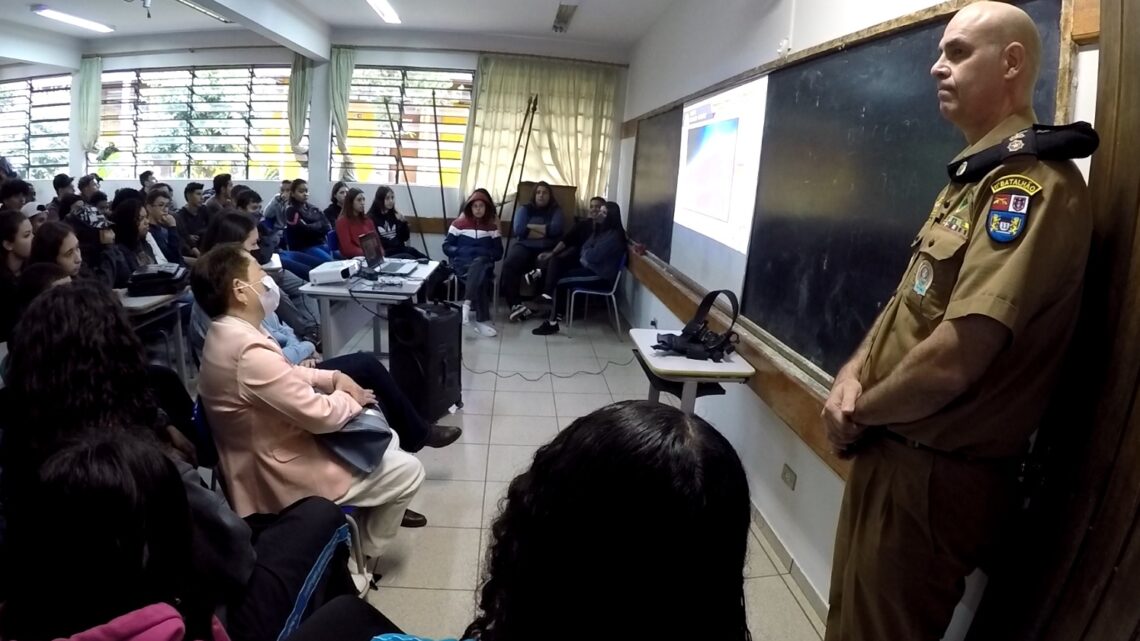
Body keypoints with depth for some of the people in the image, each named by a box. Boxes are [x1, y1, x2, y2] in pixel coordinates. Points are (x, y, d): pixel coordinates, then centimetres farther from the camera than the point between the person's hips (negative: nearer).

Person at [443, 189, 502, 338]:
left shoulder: (492, 227, 10)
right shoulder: (459, 223, 7)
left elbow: (498, 253, 5)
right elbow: (446, 247, 5)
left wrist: (482, 253, -13)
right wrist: (463, 251, -11)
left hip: (484, 265, 1)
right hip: (462, 264, -1)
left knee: (479, 263, -38)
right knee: (480, 281, -35)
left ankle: (467, 303, -46)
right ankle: (482, 320, -38)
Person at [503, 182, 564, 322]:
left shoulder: (556, 211, 15)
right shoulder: (525, 209, 15)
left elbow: (555, 229, -6)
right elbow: (518, 230, -3)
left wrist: (531, 227, -2)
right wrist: (544, 232, -3)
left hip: (547, 249, 0)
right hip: (524, 246, 1)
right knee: (509, 265, -33)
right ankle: (516, 305, -36)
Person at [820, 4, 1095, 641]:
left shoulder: (1031, 183, -21)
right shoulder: (974, 177, 13)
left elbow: (951, 362, -31)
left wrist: (857, 412, -13)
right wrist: (852, 375, -2)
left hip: (932, 474, -9)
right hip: (892, 449, 9)